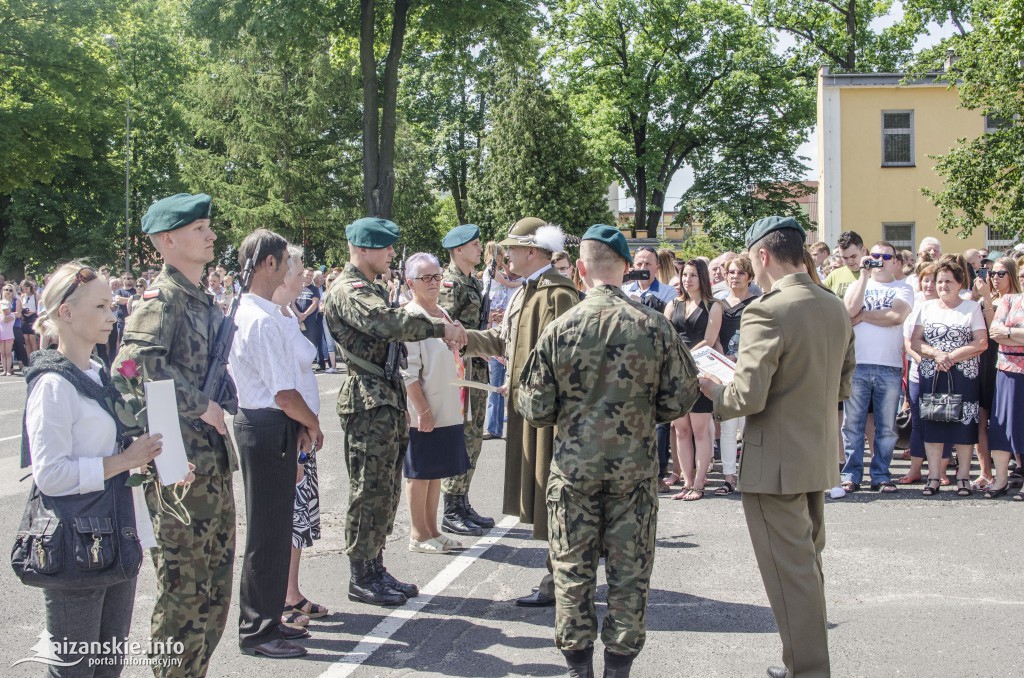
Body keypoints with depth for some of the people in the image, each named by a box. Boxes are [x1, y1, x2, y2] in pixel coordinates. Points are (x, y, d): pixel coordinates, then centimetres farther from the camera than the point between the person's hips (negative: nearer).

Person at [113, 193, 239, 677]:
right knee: (183, 588, -1)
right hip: (181, 466, -9)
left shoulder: (203, 299, 14)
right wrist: (200, 406, -23)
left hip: (214, 463, 9)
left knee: (214, 586, 16)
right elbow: (135, 363, -30)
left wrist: (228, 410, 12)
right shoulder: (163, 298, -13)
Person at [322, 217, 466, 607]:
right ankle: (361, 578, 6)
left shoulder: (373, 288, 19)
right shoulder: (348, 290, -14)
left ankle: (375, 569, 22)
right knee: (370, 491, -3)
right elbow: (389, 323, -29)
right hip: (368, 402, -10)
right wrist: (440, 328, -24)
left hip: (387, 401, 10)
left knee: (387, 491, 13)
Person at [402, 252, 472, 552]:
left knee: (437, 471, 14)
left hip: (449, 410, 8)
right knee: (420, 473, 2)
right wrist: (422, 410, -20)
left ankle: (432, 531, 23)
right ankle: (418, 535, 12)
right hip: (424, 412, -8)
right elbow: (408, 372, -17)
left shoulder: (444, 314, 12)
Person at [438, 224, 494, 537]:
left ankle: (462, 504, 22)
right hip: (459, 367, -9)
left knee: (473, 438, 13)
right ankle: (451, 512, 1)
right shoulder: (450, 282, -12)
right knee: (460, 438, -6)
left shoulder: (474, 282, 16)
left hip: (477, 367, 9)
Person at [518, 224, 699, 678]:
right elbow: (680, 399, -2)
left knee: (573, 571, 11)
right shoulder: (655, 326, -7)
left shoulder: (559, 329, -9)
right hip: (635, 466, 1)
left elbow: (535, 409, -5)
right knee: (630, 573, 11)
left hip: (574, 466, 0)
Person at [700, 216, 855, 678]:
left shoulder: (767, 312, -20)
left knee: (790, 574, 1)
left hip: (776, 464, -9)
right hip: (820, 459, 9)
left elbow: (747, 398, -24)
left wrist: (716, 393, -5)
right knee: (807, 563, 20)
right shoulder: (836, 309, 5)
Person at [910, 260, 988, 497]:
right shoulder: (927, 307, 10)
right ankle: (933, 476, 7)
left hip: (963, 376, -2)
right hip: (931, 376, 2)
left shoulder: (972, 307, 3)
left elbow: (981, 343, -4)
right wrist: (936, 354, -14)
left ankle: (963, 476, 7)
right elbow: (915, 341, 4)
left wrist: (952, 356, -14)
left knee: (964, 423, -1)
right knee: (932, 423, 1)